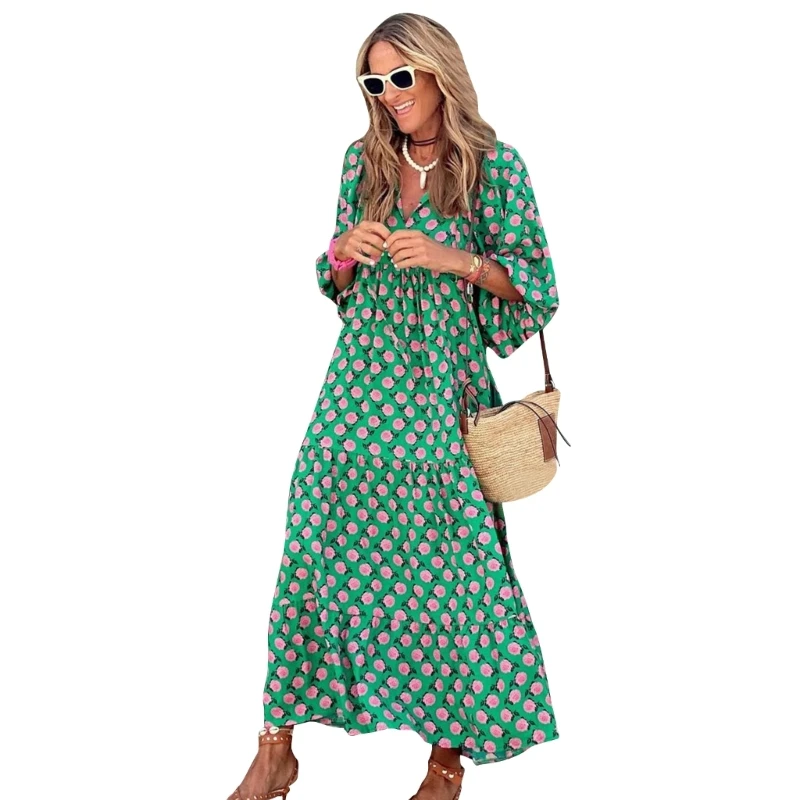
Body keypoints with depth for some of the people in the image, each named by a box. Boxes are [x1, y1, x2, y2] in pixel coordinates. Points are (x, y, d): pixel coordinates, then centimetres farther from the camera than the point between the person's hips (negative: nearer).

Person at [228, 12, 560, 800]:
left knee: (445, 563, 2)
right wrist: (344, 251, -7)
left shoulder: (493, 165, -3)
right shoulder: (363, 159, 9)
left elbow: (534, 283, -2)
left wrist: (456, 259, -17)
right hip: (360, 382, 3)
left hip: (443, 395, -3)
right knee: (318, 550, 1)